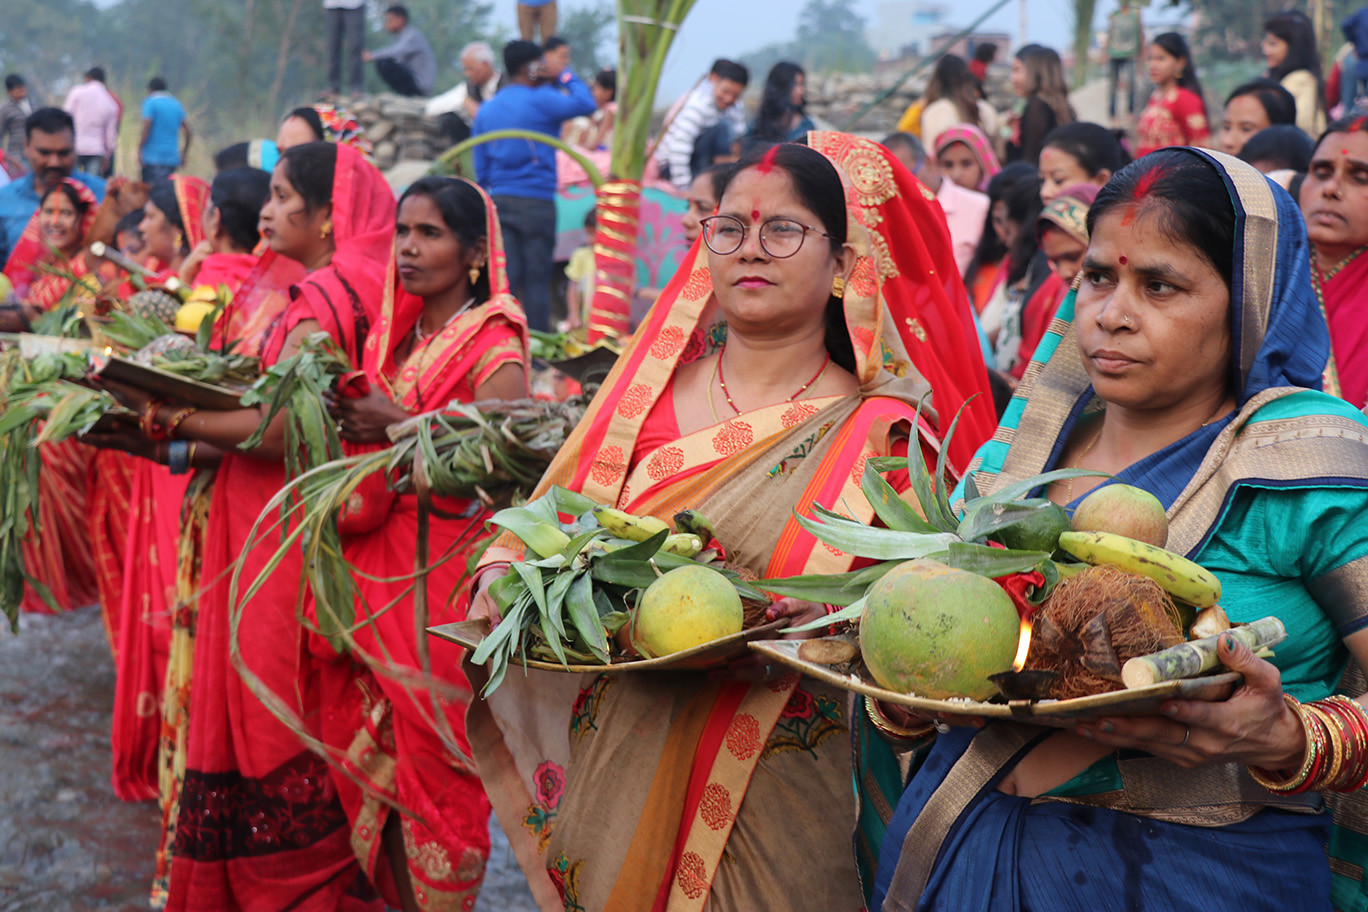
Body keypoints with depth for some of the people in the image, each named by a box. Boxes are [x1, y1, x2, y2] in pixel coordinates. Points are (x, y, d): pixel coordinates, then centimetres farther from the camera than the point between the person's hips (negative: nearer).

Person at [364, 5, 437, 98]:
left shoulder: (412, 36, -16)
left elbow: (397, 51, -33)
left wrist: (372, 55, -27)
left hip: (421, 83, -10)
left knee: (383, 64, -22)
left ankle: (407, 94, -12)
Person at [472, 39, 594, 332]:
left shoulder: (486, 110, 12)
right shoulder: (540, 101, -7)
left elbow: (480, 166, 14)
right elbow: (585, 104, -7)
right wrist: (566, 77, 7)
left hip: (498, 199, 5)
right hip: (536, 202, -5)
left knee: (504, 276, 3)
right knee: (536, 278, -1)